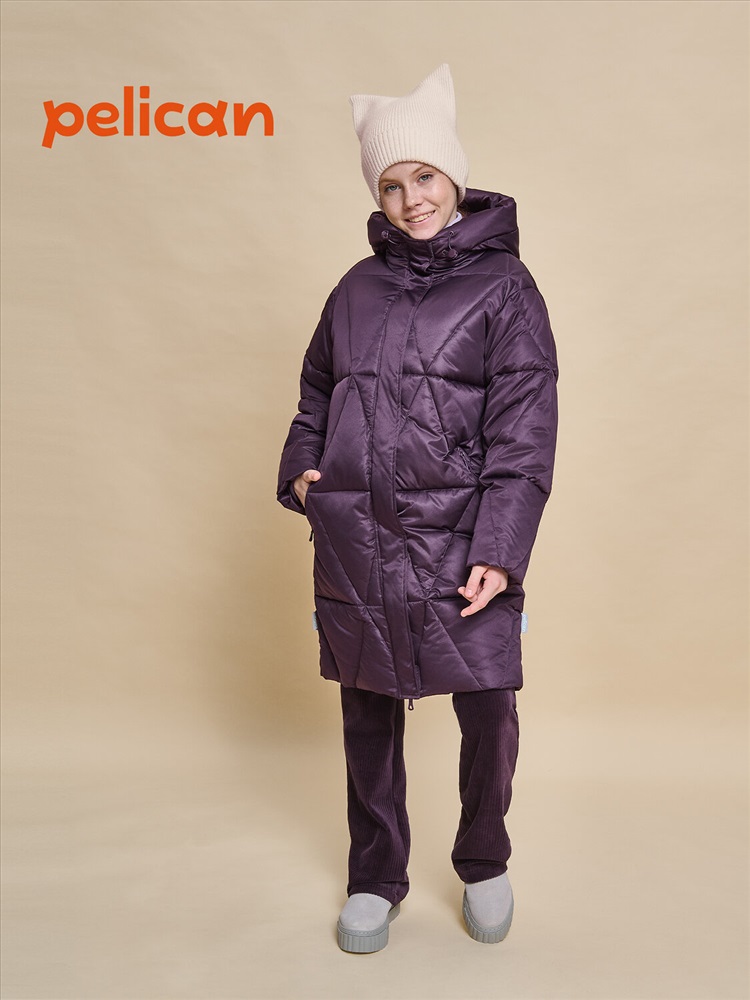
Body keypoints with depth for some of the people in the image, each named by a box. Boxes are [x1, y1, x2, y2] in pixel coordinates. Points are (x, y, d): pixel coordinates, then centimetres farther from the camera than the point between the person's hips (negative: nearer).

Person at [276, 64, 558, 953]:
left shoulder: (504, 286, 0)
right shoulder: (358, 287, 14)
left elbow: (525, 428, -7)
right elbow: (316, 390, 23)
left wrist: (500, 550, -15)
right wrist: (301, 470, 5)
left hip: (458, 538, -3)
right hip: (353, 539, 4)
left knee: (488, 714, 0)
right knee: (368, 713, 12)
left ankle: (483, 865, 29)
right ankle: (375, 880, 30)